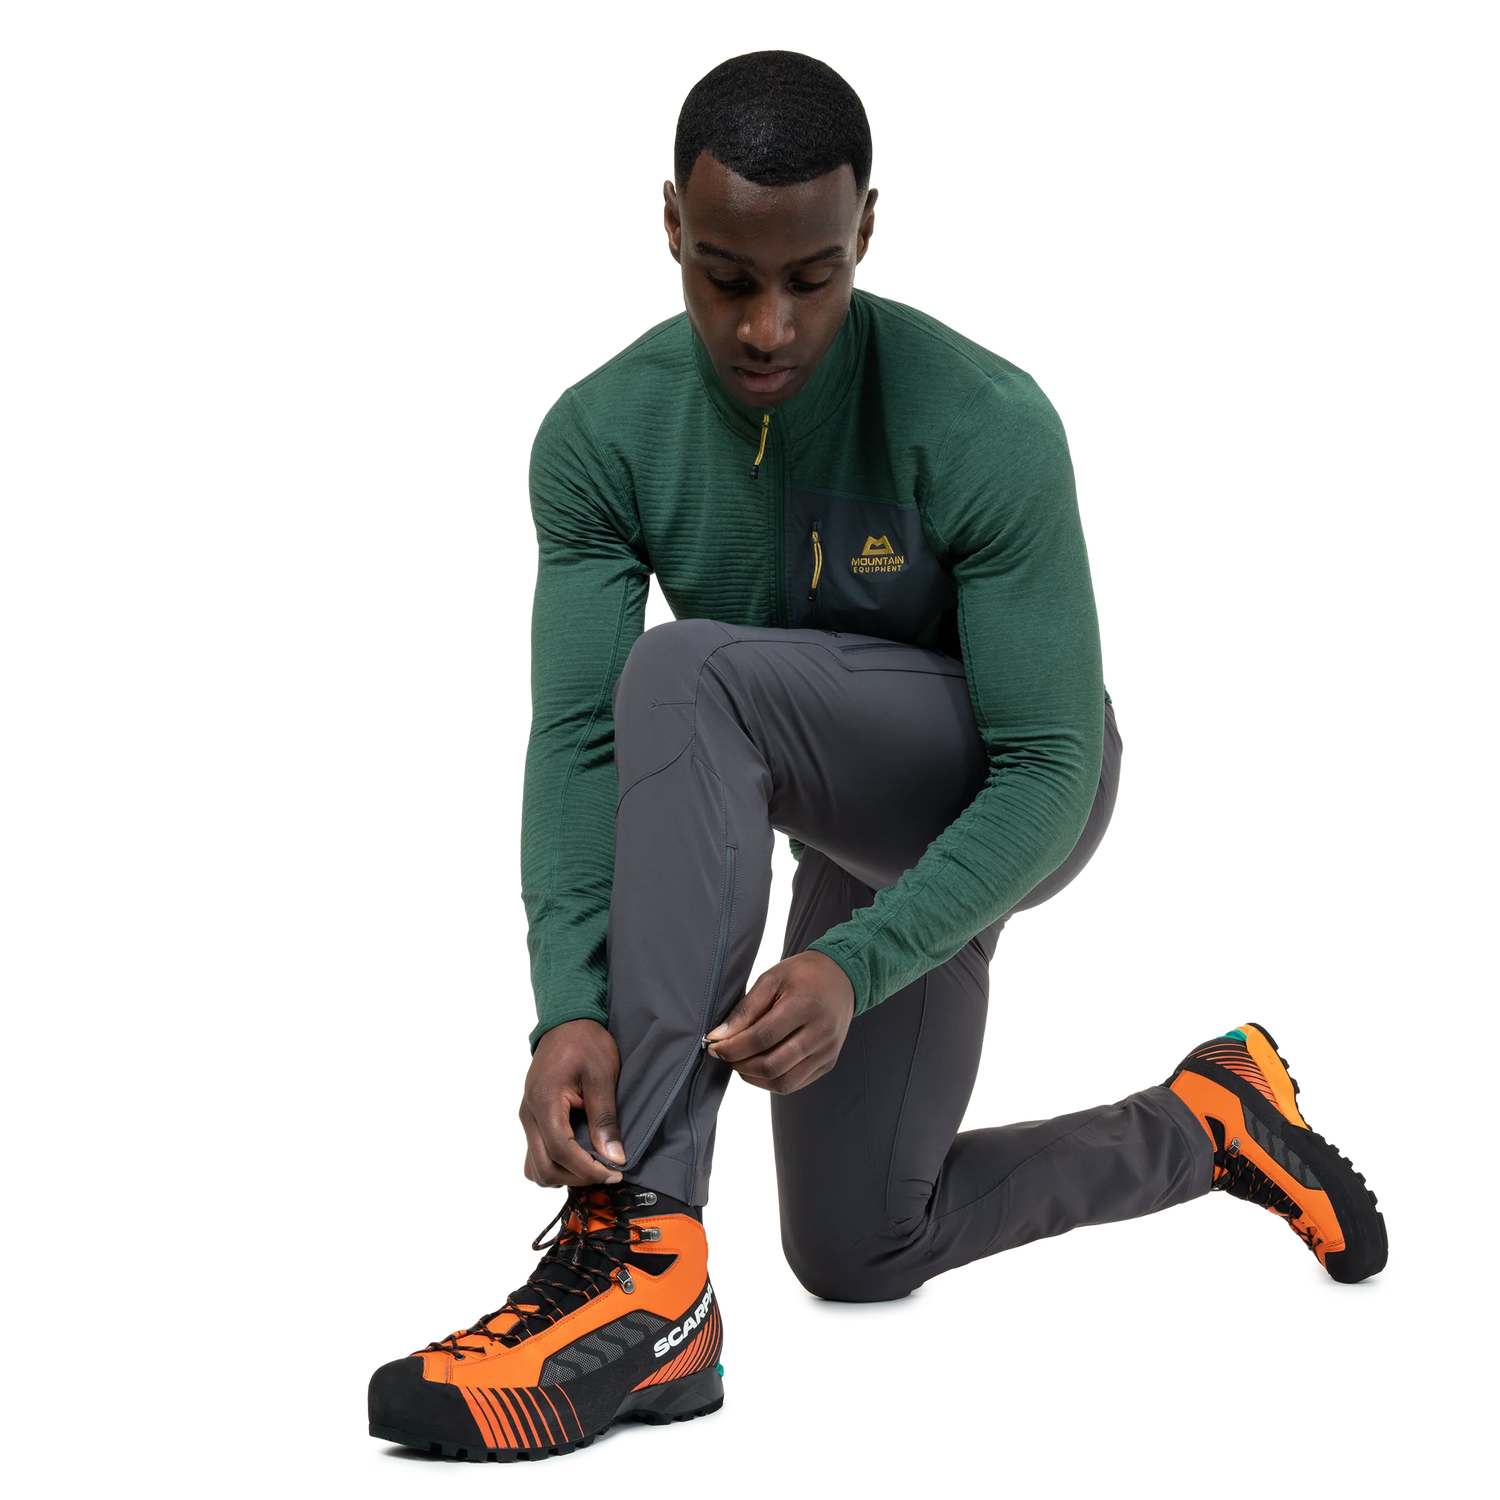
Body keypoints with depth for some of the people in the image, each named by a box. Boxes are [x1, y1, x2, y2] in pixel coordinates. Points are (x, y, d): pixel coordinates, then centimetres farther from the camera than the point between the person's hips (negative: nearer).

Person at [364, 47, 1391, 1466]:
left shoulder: (988, 427, -30)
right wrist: (568, 1008, -39)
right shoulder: (597, 434, -17)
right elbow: (574, 740, -22)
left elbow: (1049, 768, -28)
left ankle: (641, 1267, -38)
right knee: (857, 1264, 13)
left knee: (689, 678, -35)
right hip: (860, 837, 6)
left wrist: (850, 970, -42)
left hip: (1006, 801, -6)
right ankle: (1209, 1124, 35)